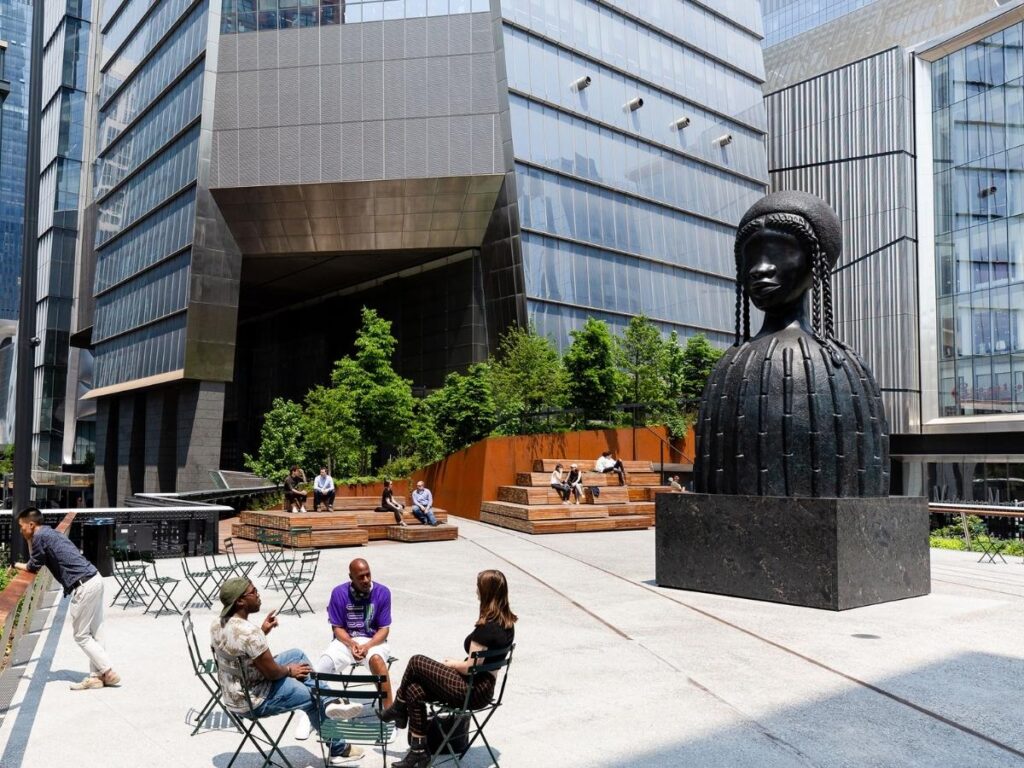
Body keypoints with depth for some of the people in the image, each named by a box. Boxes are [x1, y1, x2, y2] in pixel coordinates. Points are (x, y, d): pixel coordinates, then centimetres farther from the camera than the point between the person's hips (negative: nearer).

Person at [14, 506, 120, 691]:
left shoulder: (40, 536, -5)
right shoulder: (50, 532, 21)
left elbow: (33, 568, 5)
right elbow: (37, 563, 27)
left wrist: (16, 565, 21)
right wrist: (30, 540, 24)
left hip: (83, 586, -9)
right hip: (94, 579, 9)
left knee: (81, 636, 2)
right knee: (95, 633, 12)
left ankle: (109, 673, 3)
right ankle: (97, 675, 17)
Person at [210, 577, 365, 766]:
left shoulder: (217, 624, -5)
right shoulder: (249, 632, -32)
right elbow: (273, 673, -22)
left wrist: (262, 631, 4)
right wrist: (290, 670, -3)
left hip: (233, 693, 9)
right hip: (255, 702, -8)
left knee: (296, 655, 14)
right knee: (314, 699, 12)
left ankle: (329, 703, 13)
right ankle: (338, 751, 31)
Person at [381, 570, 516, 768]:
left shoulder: (486, 627, -24)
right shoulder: (507, 622, 4)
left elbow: (470, 668, -21)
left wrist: (452, 664, -1)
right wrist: (459, 663, 9)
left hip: (472, 691, -9)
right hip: (486, 688, 9)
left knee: (416, 662, -2)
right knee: (414, 691, 7)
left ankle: (398, 708, 20)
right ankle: (419, 751, 11)